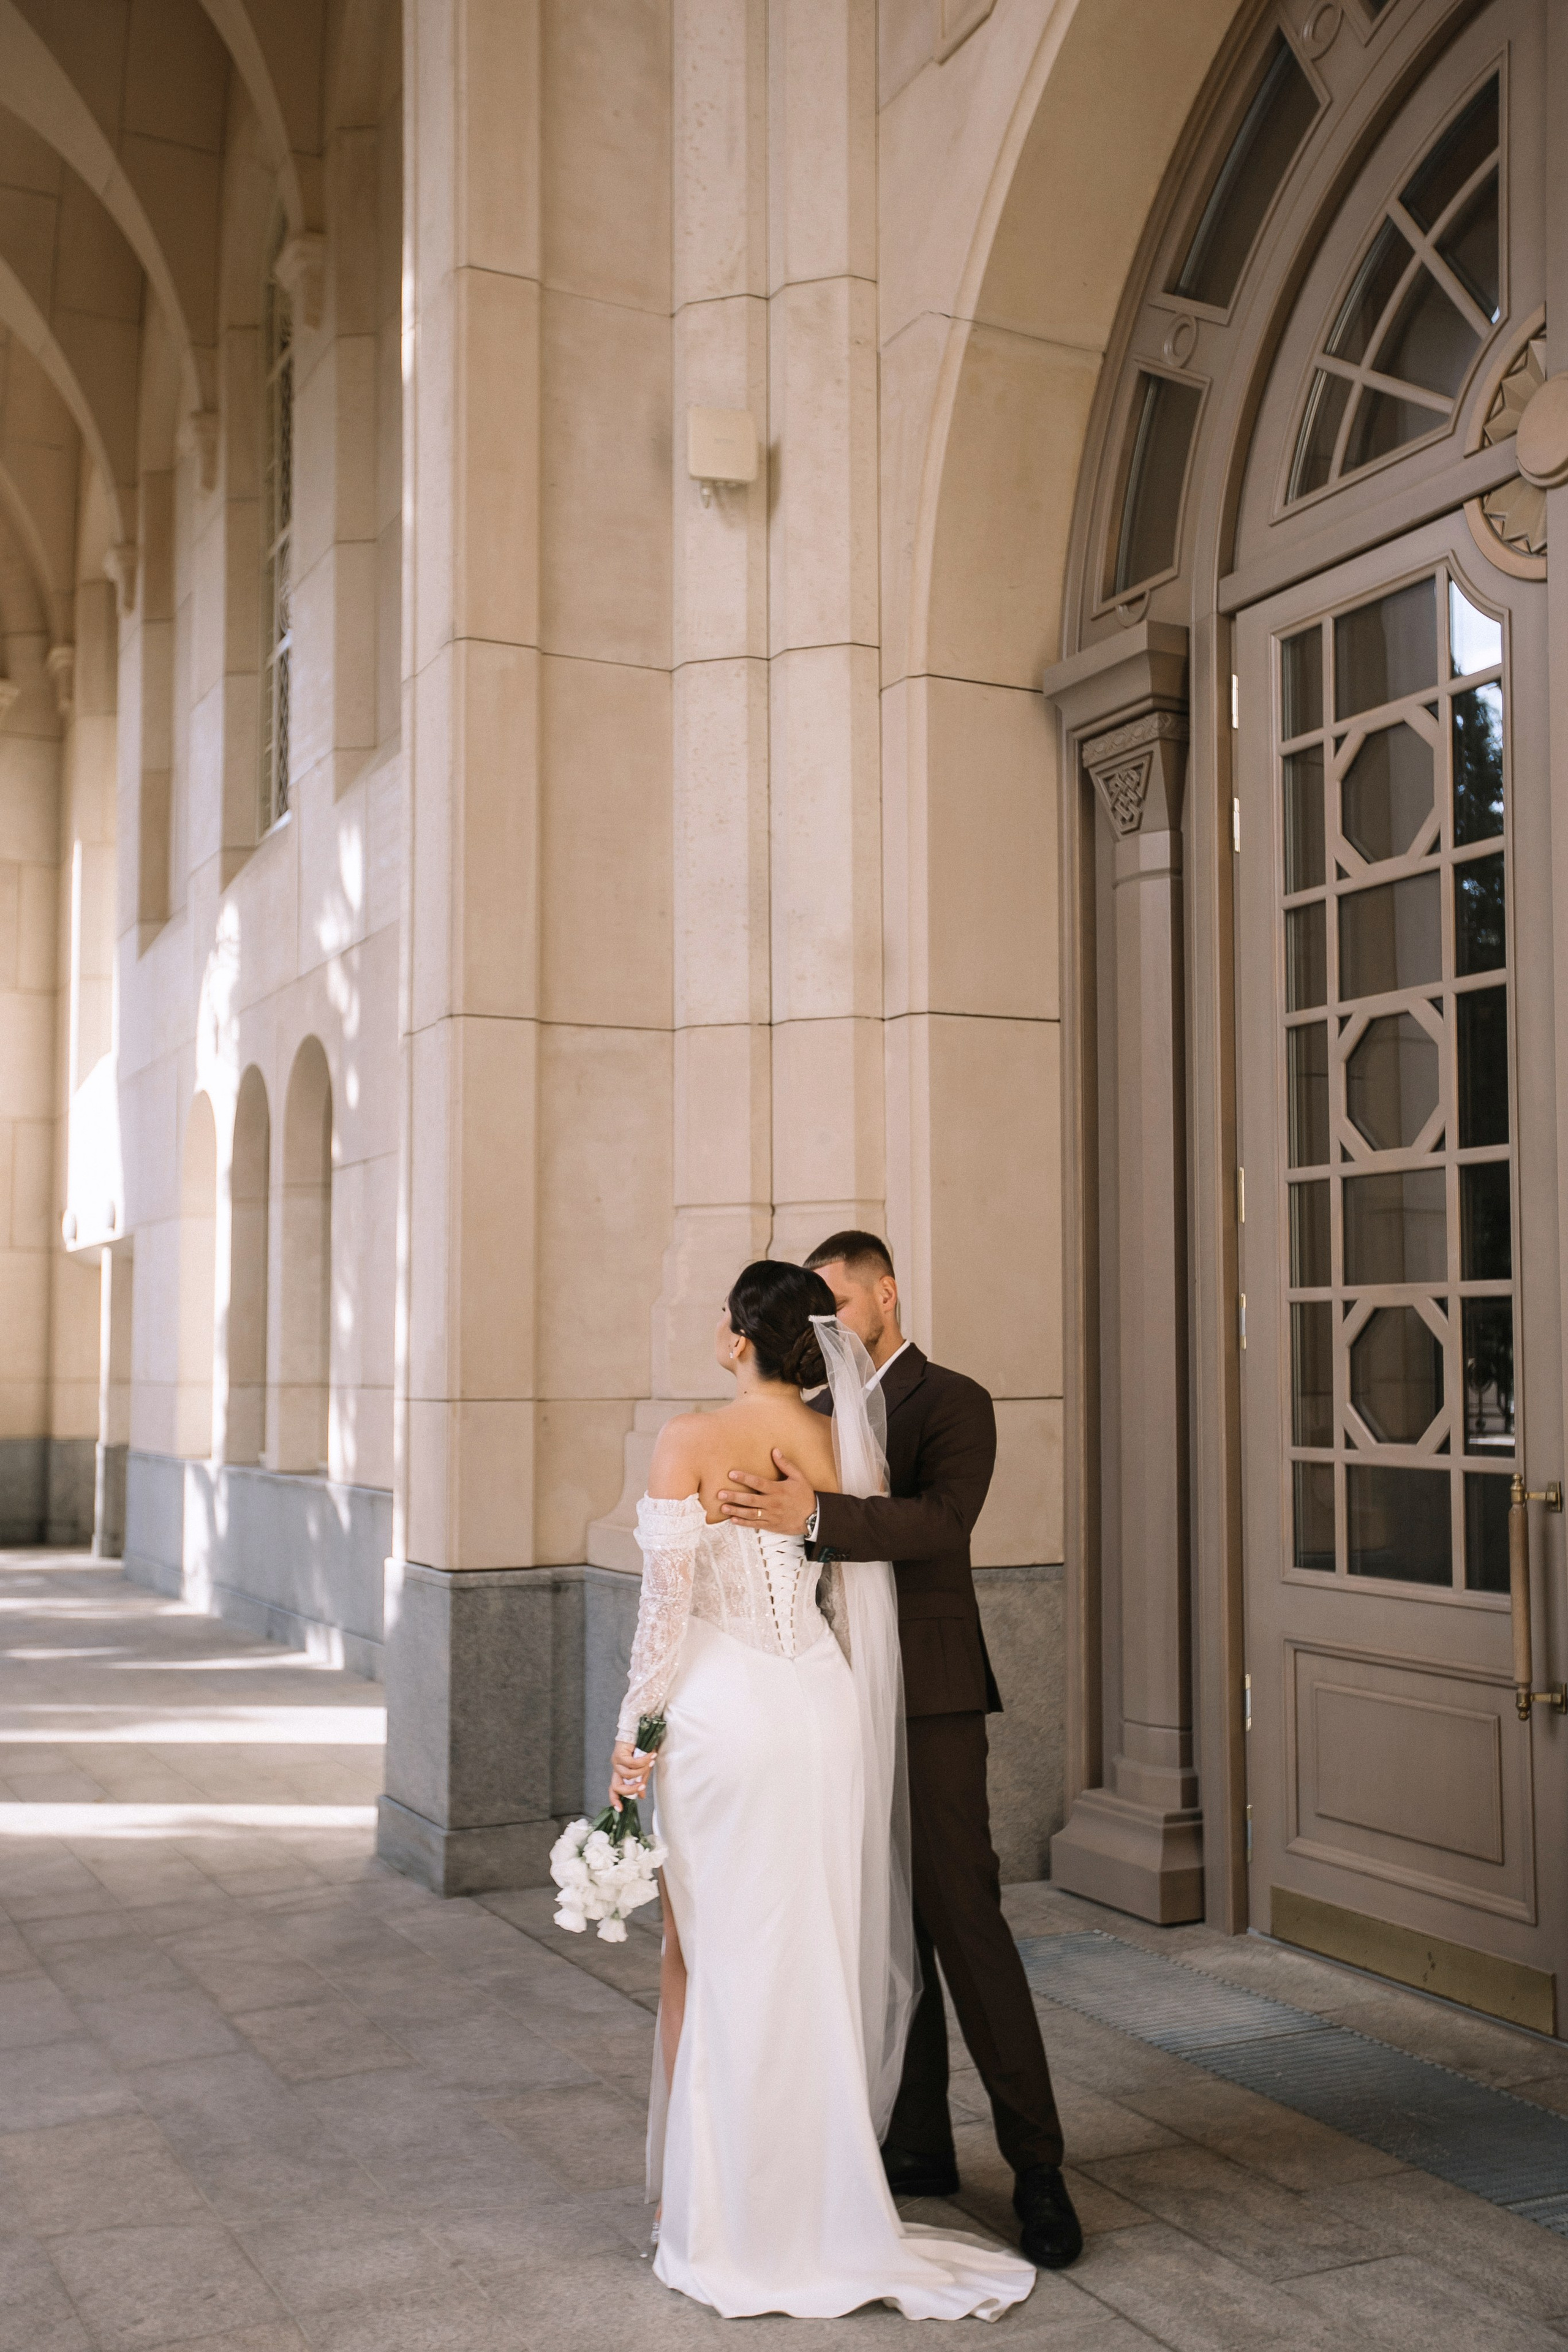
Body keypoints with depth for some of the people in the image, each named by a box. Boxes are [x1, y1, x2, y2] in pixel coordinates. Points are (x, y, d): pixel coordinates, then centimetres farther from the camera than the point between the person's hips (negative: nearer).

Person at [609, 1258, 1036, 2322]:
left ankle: (720, 2206, 21)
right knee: (814, 1956, 15)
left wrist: (632, 1731, -5)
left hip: (722, 1711, -5)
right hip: (822, 1707, 5)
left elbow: (667, 1599, -13)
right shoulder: (847, 1445, 2)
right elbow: (861, 1594, 5)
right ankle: (815, 2193, 27)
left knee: (711, 1959, 10)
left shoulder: (692, 1440, -13)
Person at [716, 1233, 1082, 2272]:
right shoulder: (821, 1415, 14)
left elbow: (942, 1521, -24)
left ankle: (1036, 2165, 4)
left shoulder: (954, 1403, -6)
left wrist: (811, 1515, -35)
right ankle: (919, 2145, 21)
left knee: (963, 1919, -6)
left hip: (930, 1703, -6)